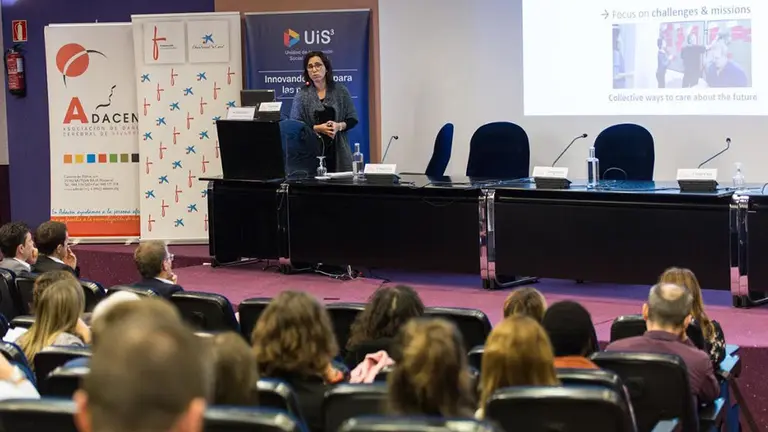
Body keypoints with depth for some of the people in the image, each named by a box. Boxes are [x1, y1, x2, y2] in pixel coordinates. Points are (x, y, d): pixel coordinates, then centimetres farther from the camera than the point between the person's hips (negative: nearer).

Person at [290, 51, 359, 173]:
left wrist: (339, 126, -11)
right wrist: (317, 128, -13)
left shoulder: (341, 91, 7)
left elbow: (352, 119, 9)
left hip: (338, 151, 1)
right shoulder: (302, 95, 5)